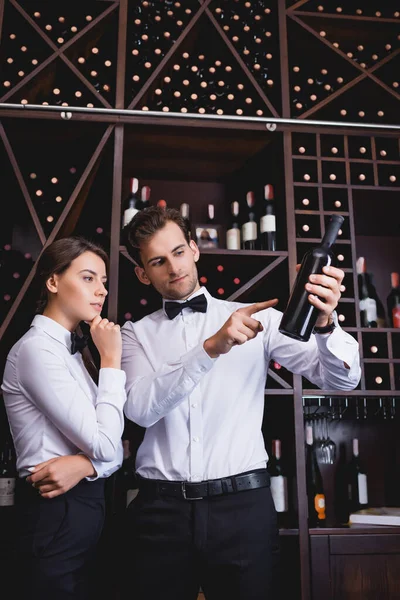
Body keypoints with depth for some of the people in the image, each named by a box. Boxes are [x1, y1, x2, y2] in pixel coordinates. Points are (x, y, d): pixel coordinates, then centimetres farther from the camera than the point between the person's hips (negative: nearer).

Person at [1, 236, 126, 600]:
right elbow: (104, 445, -21)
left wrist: (84, 465, -17)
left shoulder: (69, 349, 11)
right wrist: (111, 361, -15)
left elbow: (116, 447, 5)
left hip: (83, 506, 8)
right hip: (57, 514, -8)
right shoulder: (37, 348, -17)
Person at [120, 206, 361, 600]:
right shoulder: (136, 333, 5)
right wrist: (210, 348, -26)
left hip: (243, 504, 0)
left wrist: (325, 325, -24)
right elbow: (140, 408, -13)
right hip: (161, 508, 1)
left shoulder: (257, 319, 3)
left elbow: (341, 378, -3)